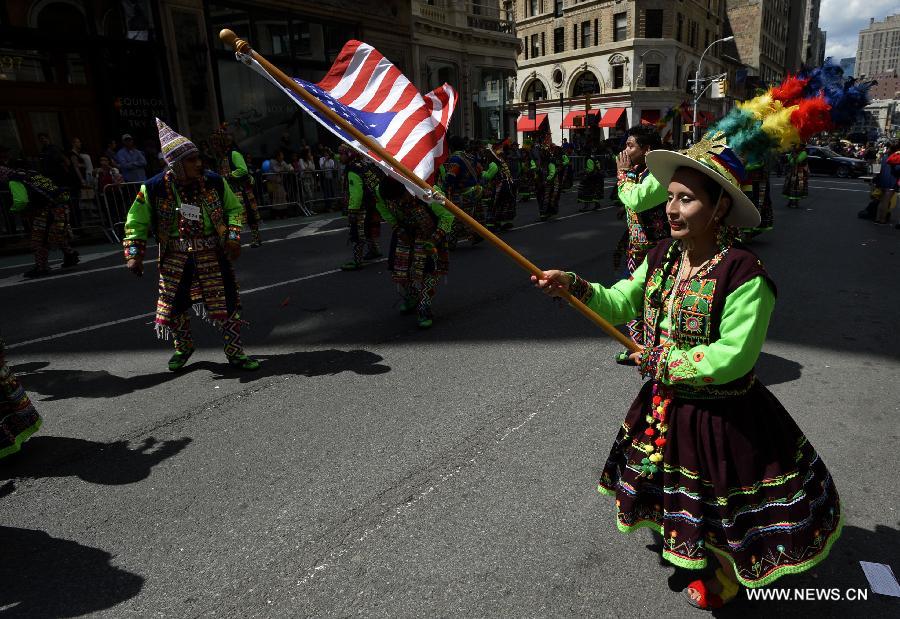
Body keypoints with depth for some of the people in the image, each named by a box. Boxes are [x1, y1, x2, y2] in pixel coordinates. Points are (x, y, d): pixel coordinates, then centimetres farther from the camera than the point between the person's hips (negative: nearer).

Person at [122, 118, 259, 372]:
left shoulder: (214, 182, -8)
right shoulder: (155, 188, -11)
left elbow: (234, 208, 7)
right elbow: (136, 221, 1)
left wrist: (233, 237, -6)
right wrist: (134, 254, -6)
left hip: (212, 255, 0)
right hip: (175, 258, 0)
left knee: (226, 303, 1)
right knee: (172, 305, 10)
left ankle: (235, 353, 17)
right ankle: (183, 347, 38)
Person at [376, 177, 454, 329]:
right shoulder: (382, 193, -26)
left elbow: (448, 215, -27)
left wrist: (435, 239, -34)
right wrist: (396, 227, -9)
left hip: (430, 235, -4)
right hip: (405, 233, 4)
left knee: (428, 273, -11)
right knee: (399, 270, 8)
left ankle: (424, 312, 3)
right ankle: (409, 300, 38)